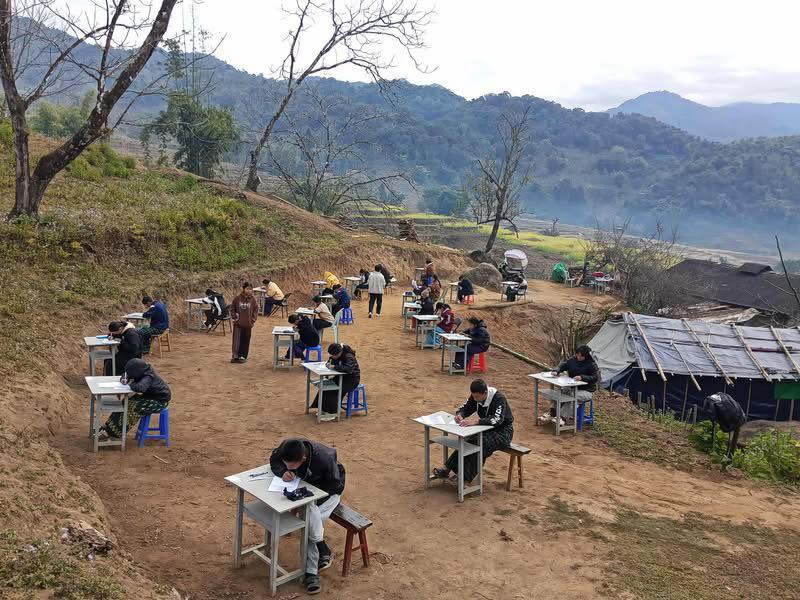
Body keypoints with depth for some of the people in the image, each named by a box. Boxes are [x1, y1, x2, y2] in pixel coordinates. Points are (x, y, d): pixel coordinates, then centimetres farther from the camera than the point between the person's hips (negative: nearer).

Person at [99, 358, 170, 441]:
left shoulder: (148, 377, -30)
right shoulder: (141, 372, -6)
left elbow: (139, 388, -48)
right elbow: (126, 375, 10)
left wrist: (131, 384, -27)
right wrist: (124, 379, -14)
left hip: (160, 401, -9)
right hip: (149, 396, 9)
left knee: (133, 407, -21)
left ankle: (115, 433, -11)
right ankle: (108, 427, 4)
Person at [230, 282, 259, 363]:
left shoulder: (253, 300, -2)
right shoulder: (237, 298, -3)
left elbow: (255, 310, 3)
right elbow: (232, 308, 7)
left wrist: (253, 320, -2)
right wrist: (234, 317, 0)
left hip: (248, 324, 0)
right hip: (238, 323, 0)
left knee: (245, 341, 6)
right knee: (237, 340, 4)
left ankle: (243, 356, 17)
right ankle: (234, 356, 15)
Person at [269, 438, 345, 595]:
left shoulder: (324, 459, -38)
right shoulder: (286, 448, -26)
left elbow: (334, 484, -23)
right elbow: (273, 460, -5)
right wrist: (283, 471, -26)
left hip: (329, 490, -4)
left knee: (310, 520, -24)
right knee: (310, 512, -27)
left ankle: (311, 572, -12)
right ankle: (323, 550, -11)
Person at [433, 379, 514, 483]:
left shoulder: (498, 398, -27)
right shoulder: (475, 396, -6)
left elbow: (497, 420, -39)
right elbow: (465, 408, 5)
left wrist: (476, 421, -48)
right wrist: (459, 415, -19)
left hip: (503, 431, -7)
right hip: (487, 428, 7)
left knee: (482, 444, -31)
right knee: (467, 441, -18)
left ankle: (465, 477, -30)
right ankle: (447, 468, -20)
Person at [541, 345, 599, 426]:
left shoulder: (592, 364, -13)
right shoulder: (573, 360, 3)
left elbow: (595, 377, -19)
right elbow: (563, 365, 9)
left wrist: (582, 377, -32)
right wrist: (556, 371, -12)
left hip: (586, 391, -7)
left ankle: (562, 418, -37)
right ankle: (551, 415, -18)